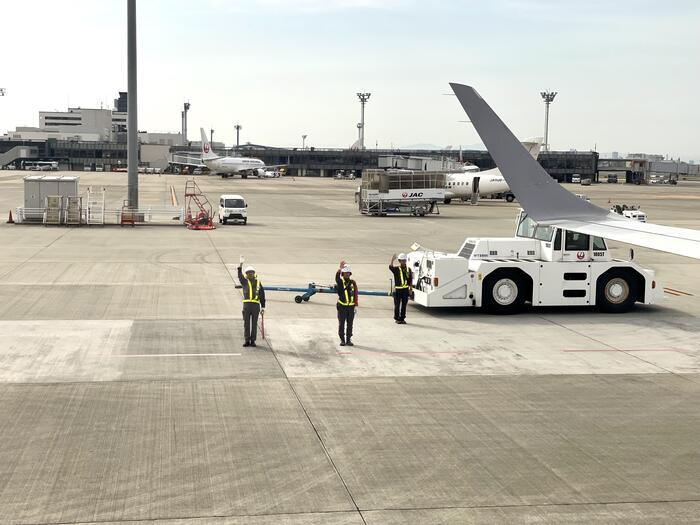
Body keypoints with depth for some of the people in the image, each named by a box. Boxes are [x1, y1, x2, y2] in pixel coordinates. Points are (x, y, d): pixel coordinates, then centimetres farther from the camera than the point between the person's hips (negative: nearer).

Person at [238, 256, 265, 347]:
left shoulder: (258, 283, 12)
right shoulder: (244, 281, 10)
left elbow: (262, 296, 11)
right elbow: (240, 275, -11)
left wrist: (263, 307, 5)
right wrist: (241, 264, -25)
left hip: (256, 305, 0)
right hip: (246, 304, 0)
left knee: (254, 323, 2)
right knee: (246, 323, 1)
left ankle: (253, 341, 7)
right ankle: (247, 341, 7)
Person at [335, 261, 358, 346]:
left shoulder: (353, 283, 6)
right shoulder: (340, 281, -2)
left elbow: (355, 294, 7)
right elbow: (337, 276, -26)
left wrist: (356, 305, 3)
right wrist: (340, 268, -42)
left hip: (351, 306, 2)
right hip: (342, 306, -2)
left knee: (350, 324, 7)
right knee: (341, 324, 3)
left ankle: (349, 340, 16)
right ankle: (342, 340, 12)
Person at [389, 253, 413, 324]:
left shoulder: (408, 269, 8)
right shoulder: (396, 269, -1)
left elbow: (410, 280, 12)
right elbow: (390, 267, -23)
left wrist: (411, 289, 7)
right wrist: (392, 260, -38)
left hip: (405, 289, 3)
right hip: (397, 289, -3)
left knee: (404, 305, 7)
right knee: (397, 305, 1)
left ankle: (402, 318, 16)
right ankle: (397, 319, 10)